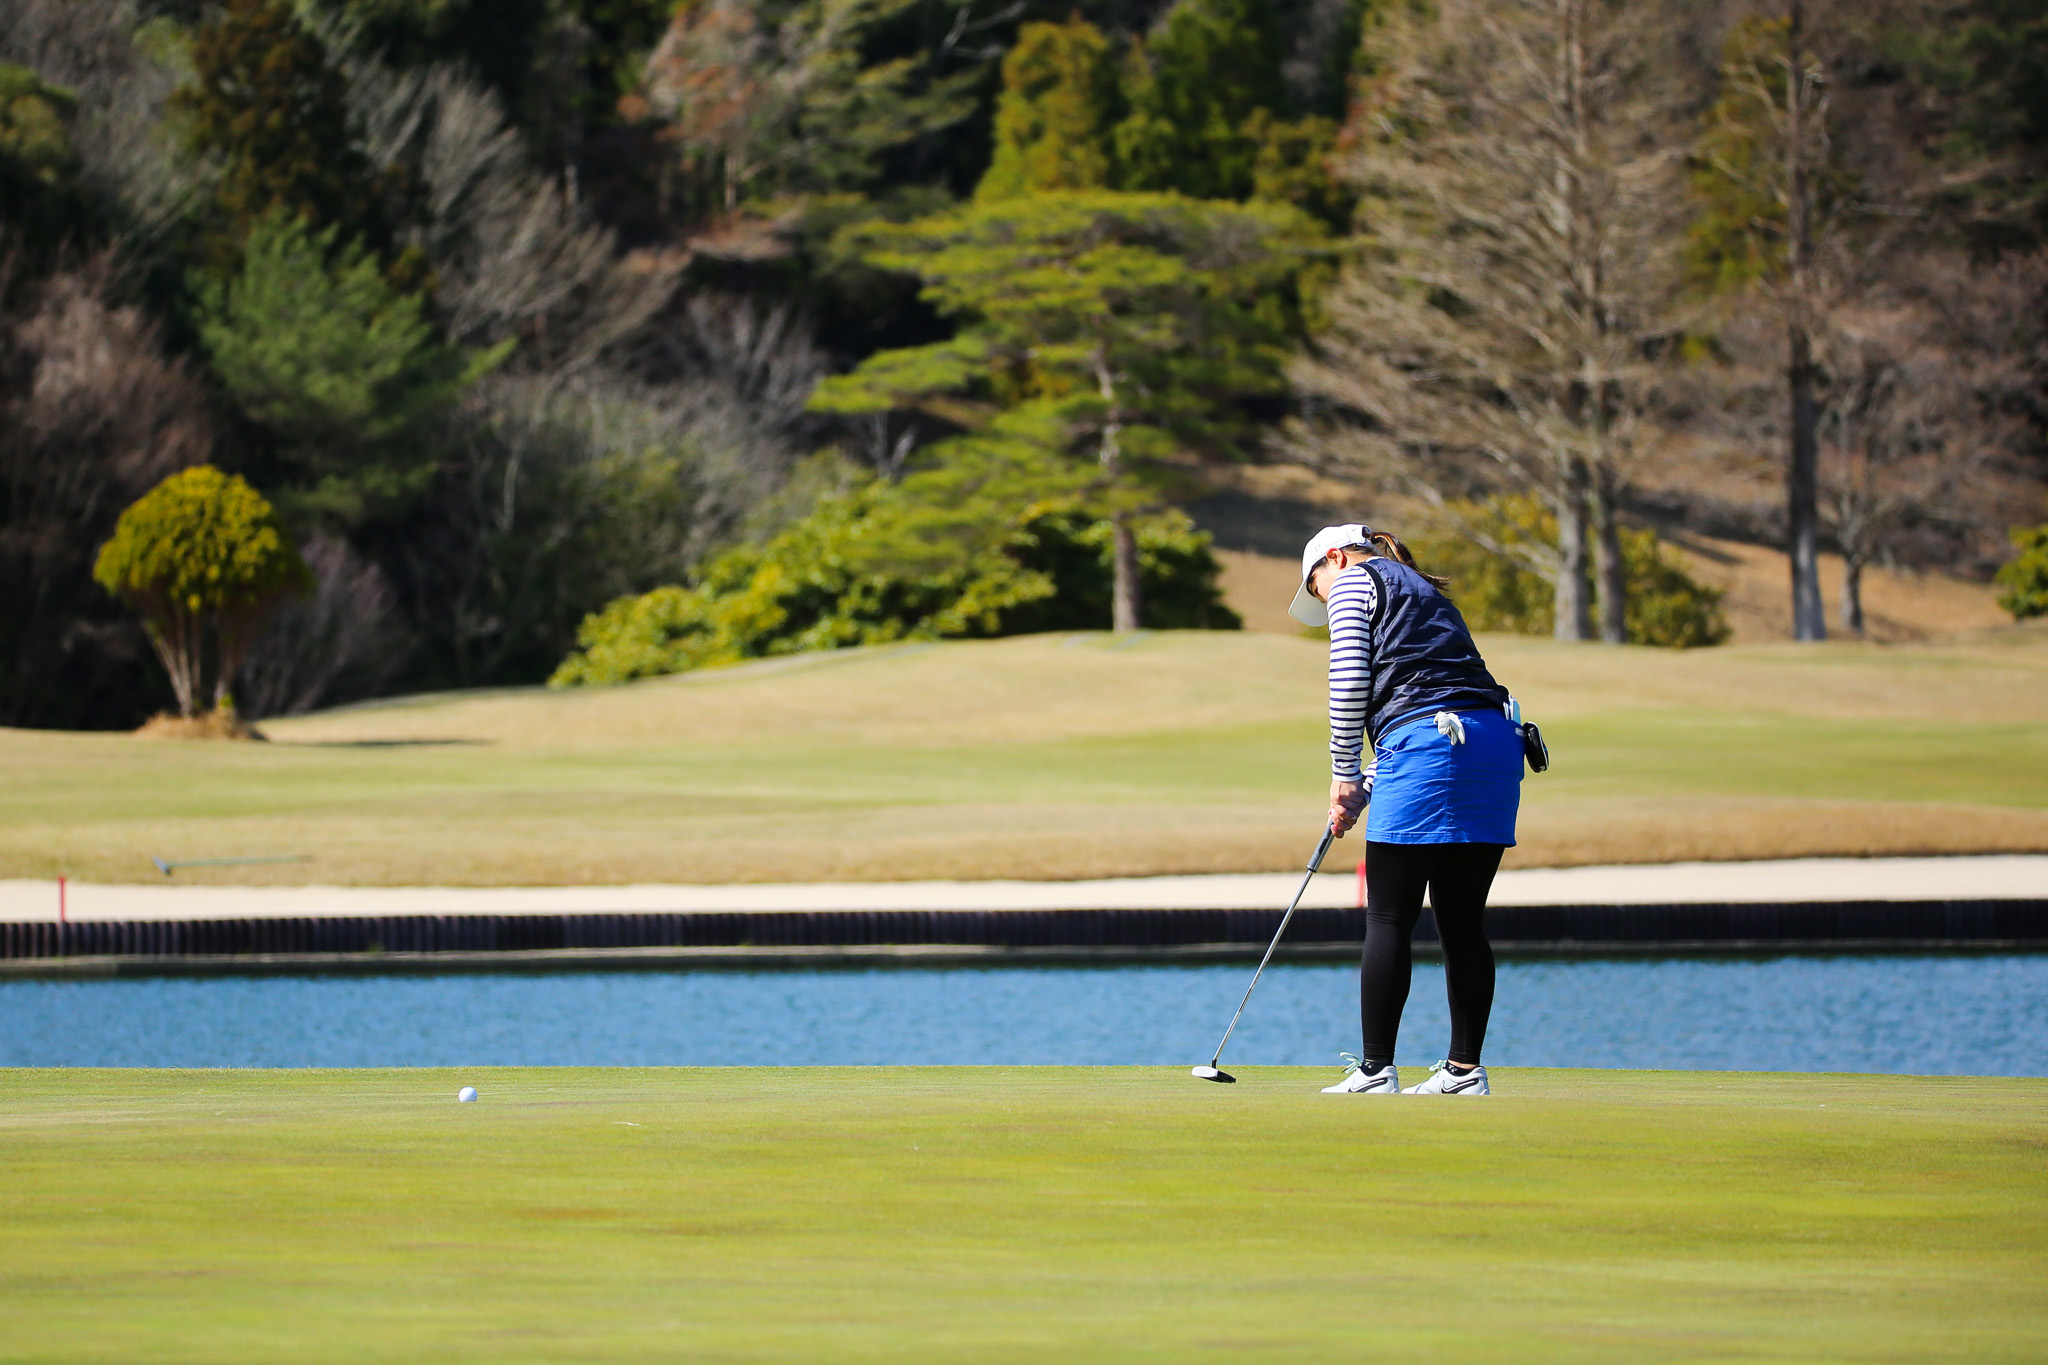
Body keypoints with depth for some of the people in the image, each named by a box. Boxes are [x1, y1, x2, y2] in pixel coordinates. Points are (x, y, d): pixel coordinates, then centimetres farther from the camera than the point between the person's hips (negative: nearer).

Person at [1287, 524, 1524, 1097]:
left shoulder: (1354, 578, 9)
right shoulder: (1425, 593, 32)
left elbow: (1349, 680, -4)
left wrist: (1344, 775, 2)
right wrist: (1367, 786, 21)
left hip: (1426, 748, -7)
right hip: (1497, 741, 7)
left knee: (1389, 920, -2)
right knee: (1462, 921, 9)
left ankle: (1375, 1071, -1)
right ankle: (1465, 1070, 8)